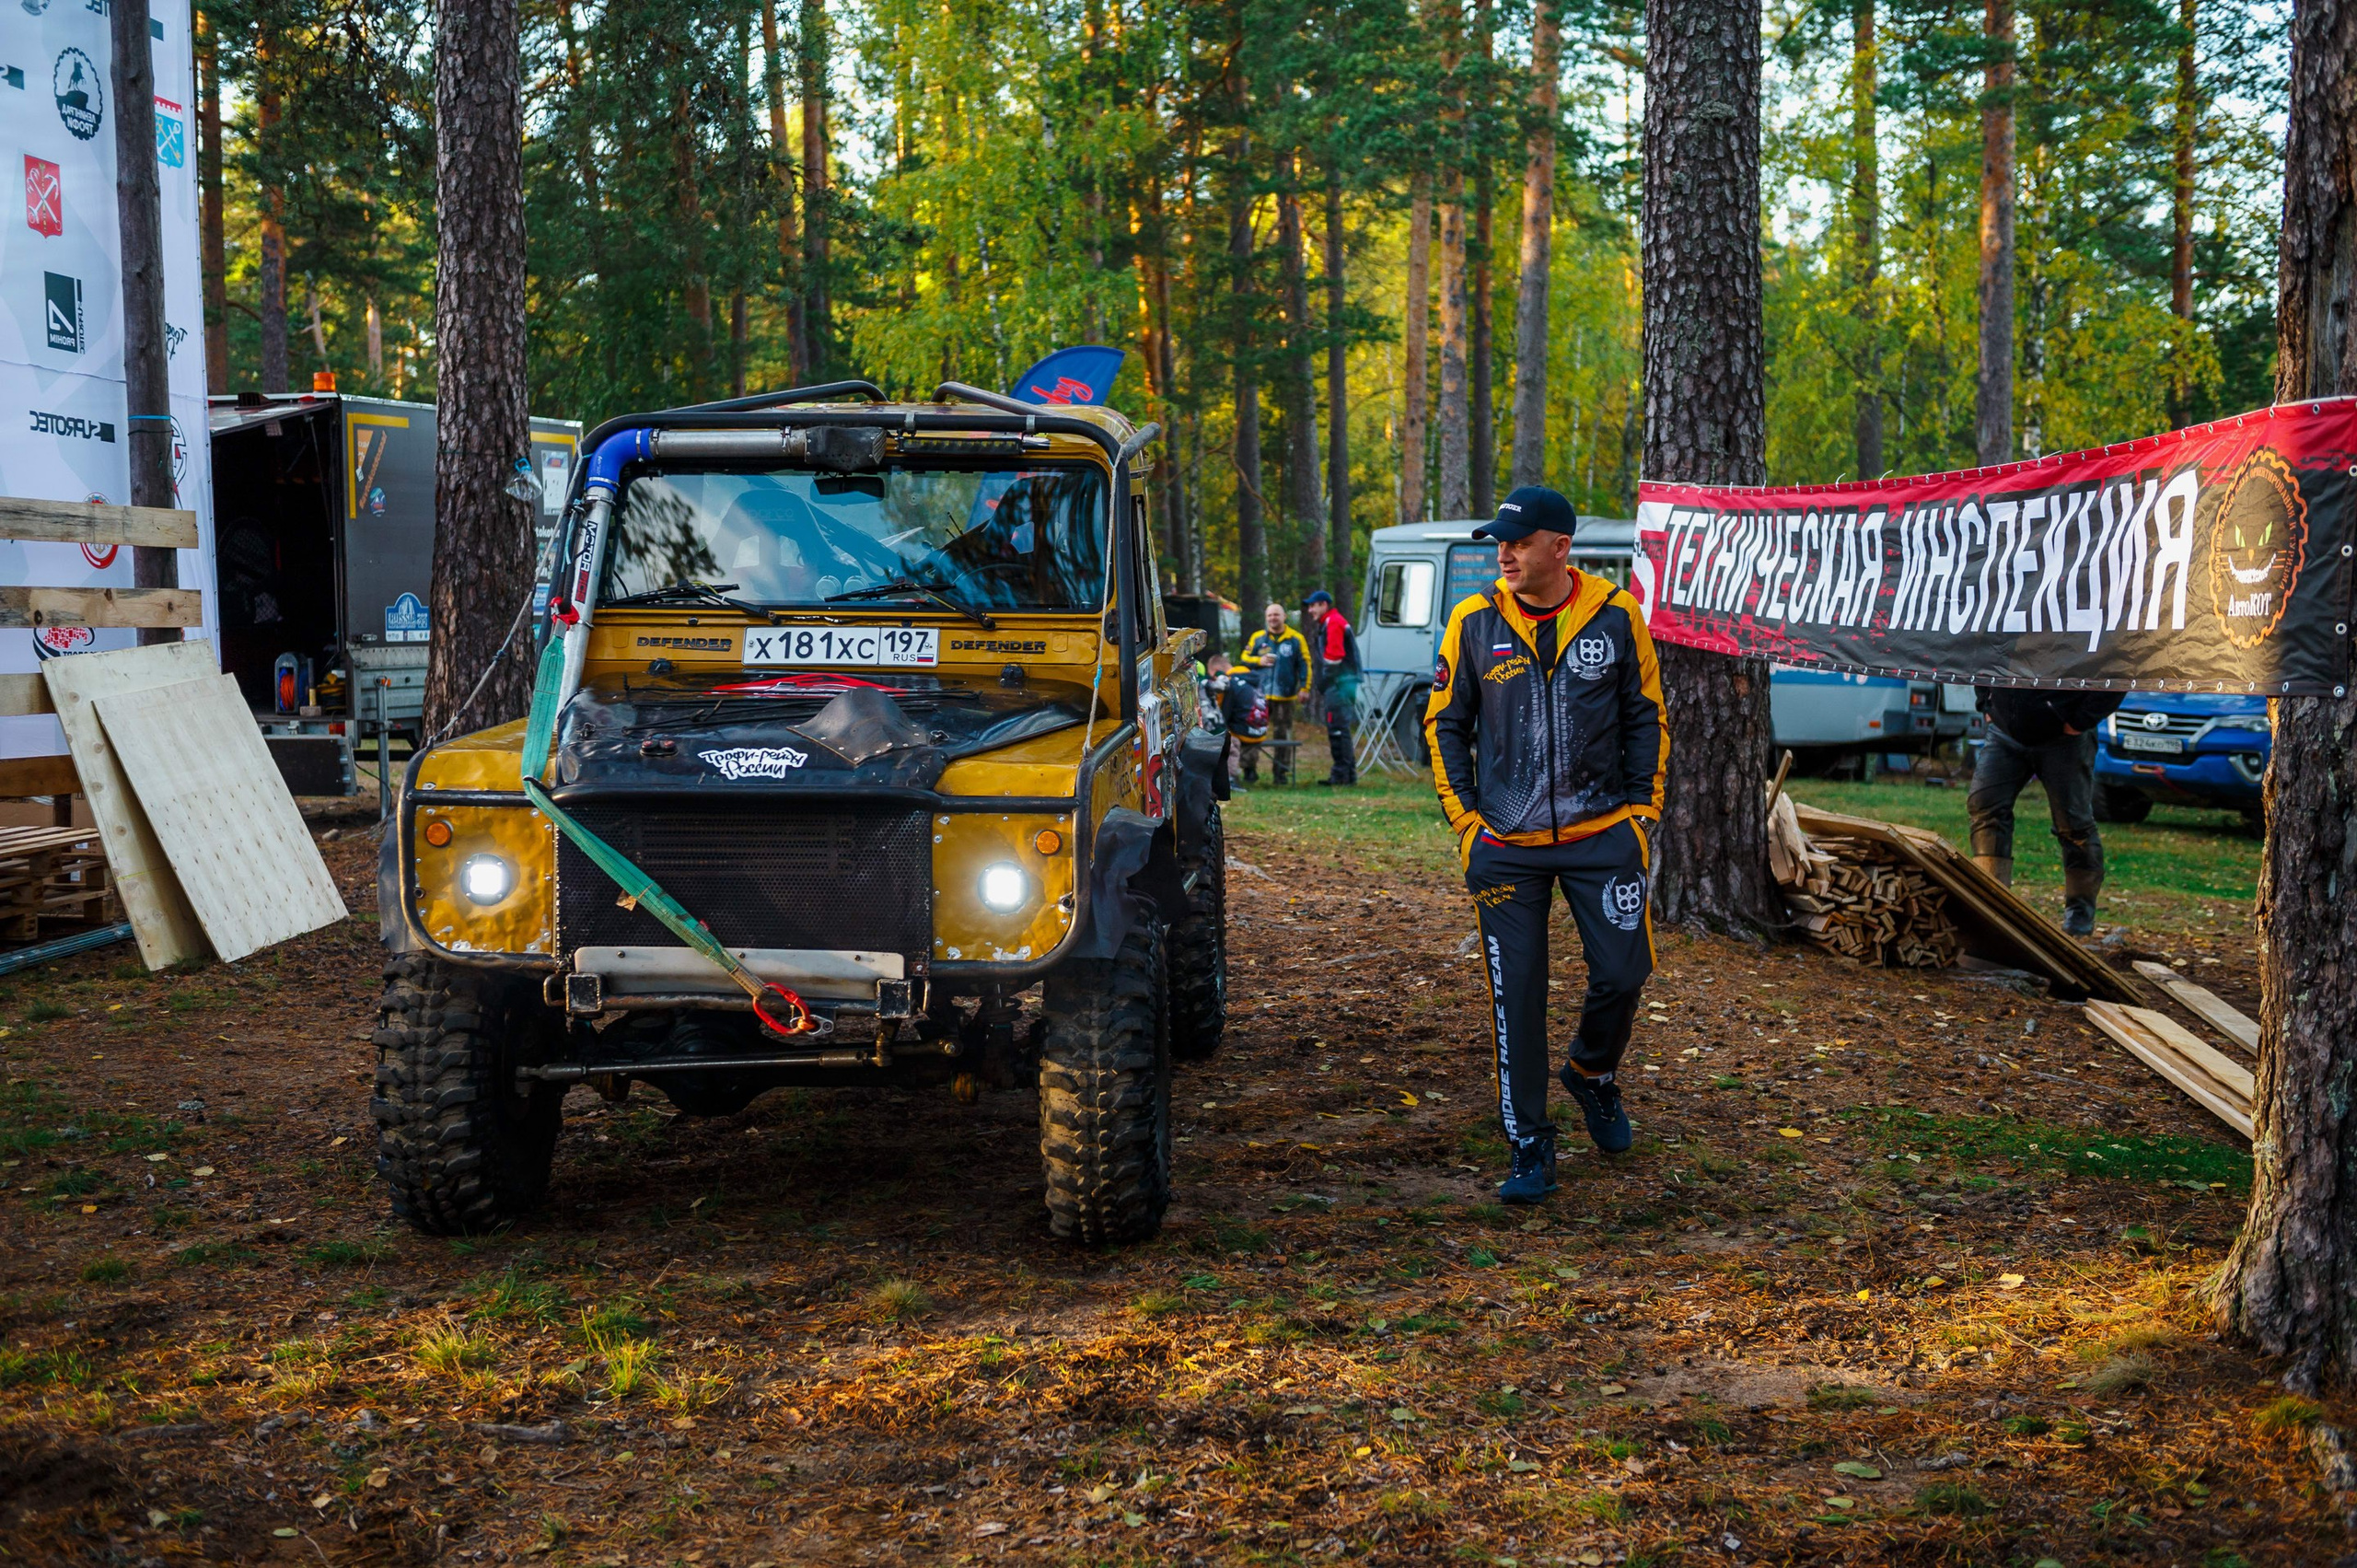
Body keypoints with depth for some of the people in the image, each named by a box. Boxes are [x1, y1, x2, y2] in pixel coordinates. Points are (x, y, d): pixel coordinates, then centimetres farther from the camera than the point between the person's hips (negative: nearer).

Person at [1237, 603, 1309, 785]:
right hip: (1259, 695, 1)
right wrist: (1259, 661, -7)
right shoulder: (1257, 638, 9)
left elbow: (1304, 665, 5)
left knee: (1282, 734, 4)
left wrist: (1303, 688, -3)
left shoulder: (1296, 639, 4)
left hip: (1284, 696, -1)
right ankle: (1250, 769, 2)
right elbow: (1244, 658, 12)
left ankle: (1280, 772, 11)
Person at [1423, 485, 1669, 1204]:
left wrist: (1642, 808, 2)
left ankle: (1592, 1074, 33)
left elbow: (1646, 716, 8)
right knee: (1516, 997, 1)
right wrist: (1465, 819, 0)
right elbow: (1444, 723, 7)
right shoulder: (1474, 623, -2)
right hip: (1506, 847, 0)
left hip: (1602, 835, 0)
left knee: (1621, 971, 0)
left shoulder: (1616, 616, -2)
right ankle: (1530, 1147, 13)